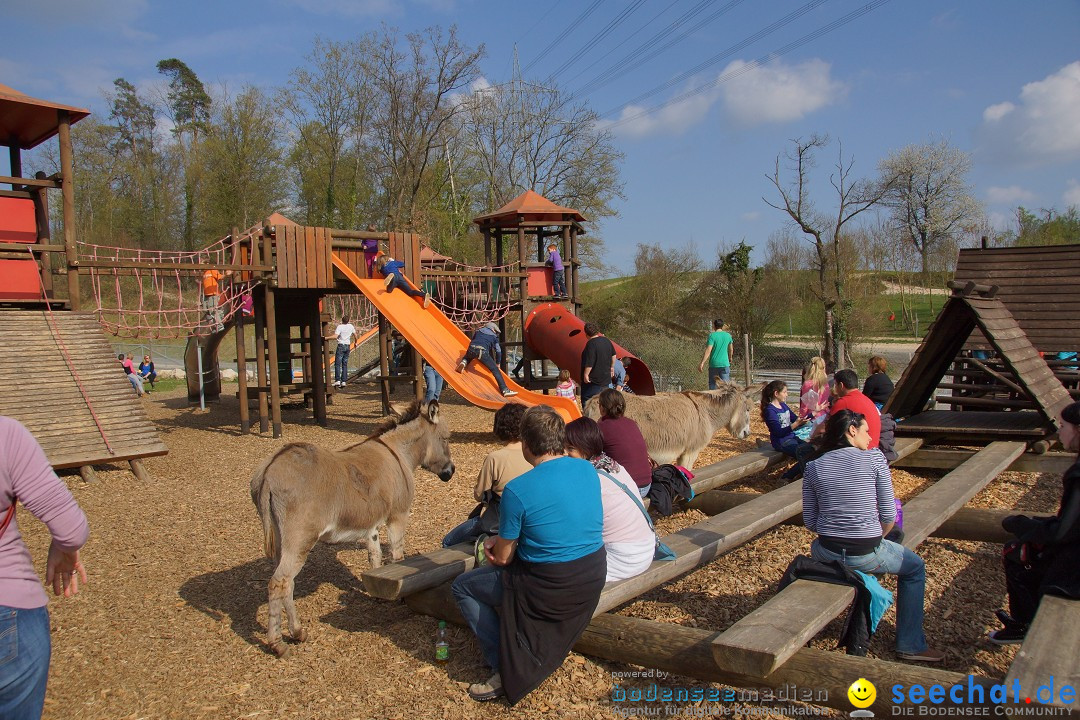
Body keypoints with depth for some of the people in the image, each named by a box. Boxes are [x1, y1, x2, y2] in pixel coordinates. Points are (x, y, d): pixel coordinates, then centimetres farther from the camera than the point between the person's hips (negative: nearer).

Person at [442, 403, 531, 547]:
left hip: (498, 523, -6)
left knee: (448, 543, 13)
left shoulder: (495, 458, -21)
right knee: (473, 516, 33)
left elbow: (479, 495, -11)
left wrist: (481, 476, 8)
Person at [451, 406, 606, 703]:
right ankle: (549, 648, 30)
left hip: (551, 589, -7)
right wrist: (503, 539, 10)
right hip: (594, 581, 7)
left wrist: (497, 543, 13)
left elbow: (502, 559, -11)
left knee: (462, 587, 14)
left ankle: (508, 670, 7)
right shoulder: (587, 470, -2)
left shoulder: (517, 490, -21)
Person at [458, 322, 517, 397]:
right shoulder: (494, 336, 23)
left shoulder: (478, 330, 31)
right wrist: (497, 363, 32)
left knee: (467, 358, 42)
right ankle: (505, 390, -7)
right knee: (495, 370, 2)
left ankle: (464, 363, 6)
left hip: (471, 349, 4)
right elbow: (498, 351, 21)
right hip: (482, 351, -3)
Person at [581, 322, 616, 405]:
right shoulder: (606, 341, 7)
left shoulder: (591, 344, -19)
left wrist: (586, 374, -17)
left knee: (586, 401, -2)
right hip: (606, 379, 8)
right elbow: (613, 355, 18)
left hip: (593, 380, -8)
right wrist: (611, 367, 28)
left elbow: (589, 362, -24)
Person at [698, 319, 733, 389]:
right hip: (725, 364, 2)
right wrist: (730, 358, 40)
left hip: (714, 364, -2)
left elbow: (708, 350, -15)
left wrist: (702, 363, -17)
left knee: (712, 384, 7)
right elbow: (731, 349, 20)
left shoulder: (712, 335, -6)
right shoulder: (728, 335, 6)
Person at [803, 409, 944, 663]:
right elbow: (889, 516, -6)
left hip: (827, 554, 3)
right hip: (867, 555, -3)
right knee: (915, 567, 26)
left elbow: (809, 522, 2)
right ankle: (910, 645, 29)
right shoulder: (874, 460, -8)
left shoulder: (813, 466, 0)